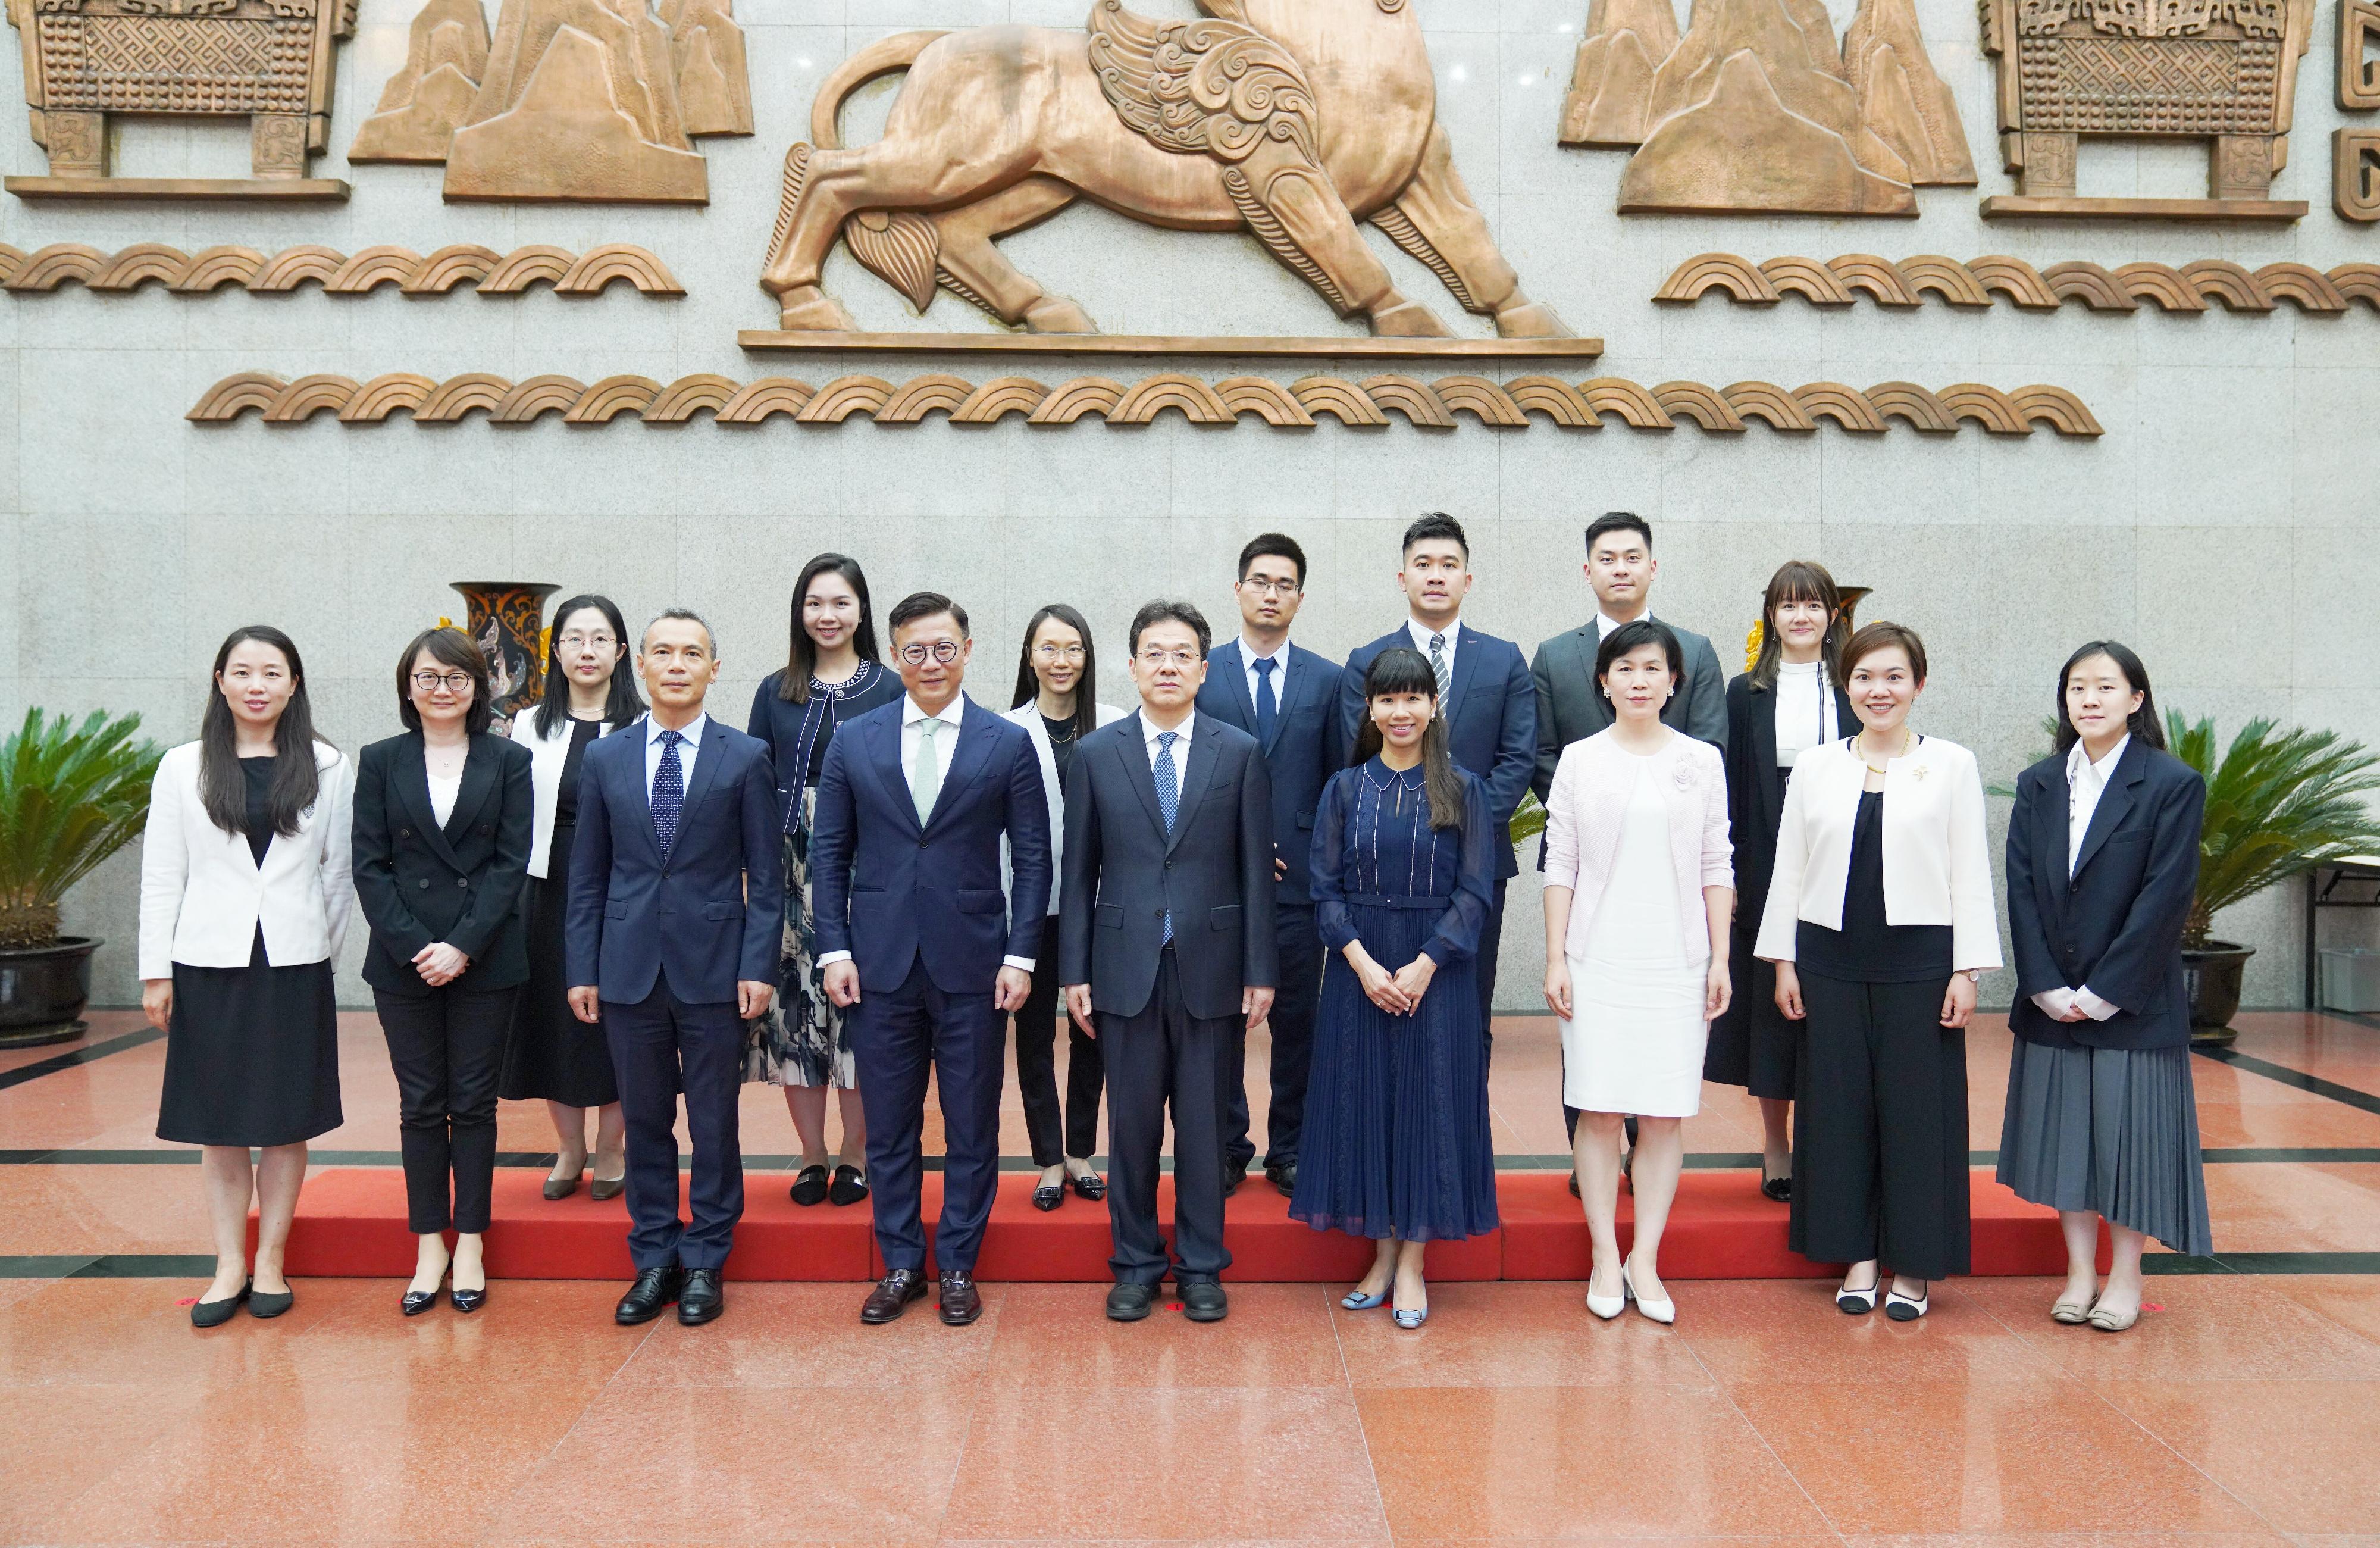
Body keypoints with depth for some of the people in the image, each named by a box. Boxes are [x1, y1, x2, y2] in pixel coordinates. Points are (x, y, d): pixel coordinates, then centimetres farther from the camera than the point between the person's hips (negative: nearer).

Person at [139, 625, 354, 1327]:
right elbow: (162, 875, 3)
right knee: (220, 1125, 7)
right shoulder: (183, 768, 3)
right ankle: (230, 1265, 18)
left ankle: (271, 1262, 18)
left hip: (295, 965, 0)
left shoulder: (327, 767, 1)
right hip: (209, 964, 1)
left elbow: (341, 868, 6)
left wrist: (324, 946, 3)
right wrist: (155, 971, 0)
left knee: (287, 1122, 6)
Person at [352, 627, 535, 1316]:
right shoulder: (381, 762, 6)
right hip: (404, 962, 1)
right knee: (421, 1105, 7)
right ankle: (430, 1248, 16)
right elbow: (370, 866, 1)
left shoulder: (508, 761, 2)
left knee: (474, 1102, 5)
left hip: (485, 959, -1)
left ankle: (470, 1245, 15)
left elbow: (512, 862, -3)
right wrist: (415, 947, -11)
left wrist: (463, 946, -12)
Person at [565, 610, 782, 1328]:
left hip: (713, 968, -2)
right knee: (645, 1121, 11)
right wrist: (582, 969, 3)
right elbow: (588, 875, 8)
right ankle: (654, 1260, 24)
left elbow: (766, 874, -1)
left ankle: (704, 1262, 20)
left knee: (714, 1123, 7)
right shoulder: (605, 759, 7)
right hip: (630, 969, 2)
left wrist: (759, 965, -9)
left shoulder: (746, 757, -1)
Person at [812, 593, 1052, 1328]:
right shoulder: (854, 742, 5)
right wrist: (835, 949, -2)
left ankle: (958, 1267, 23)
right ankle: (900, 1264, 26)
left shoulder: (1008, 745, 1)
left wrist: (1020, 955, -6)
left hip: (972, 964, -1)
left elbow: (1032, 858, 1)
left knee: (972, 1128, 8)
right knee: (889, 1128, 10)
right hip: (880, 964, 1)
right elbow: (830, 852, 6)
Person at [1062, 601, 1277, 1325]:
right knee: (1132, 1122, 8)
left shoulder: (1240, 753, 2)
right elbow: (1079, 872, 5)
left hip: (1209, 966, 0)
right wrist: (1075, 972, 0)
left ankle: (1201, 1268, 22)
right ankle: (1136, 1265, 23)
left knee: (1203, 1123, 8)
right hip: (1126, 966, 1)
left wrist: (1260, 971, -2)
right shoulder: (1096, 754, 4)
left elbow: (1256, 870, 2)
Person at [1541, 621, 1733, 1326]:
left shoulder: (1702, 760, 6)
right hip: (1598, 957, -1)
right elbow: (1560, 865, 3)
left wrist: (1720, 958, 2)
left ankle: (1645, 1260, 11)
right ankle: (1606, 1258, 11)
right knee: (1598, 1107, 1)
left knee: (1665, 1112, 2)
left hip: (1677, 959, 1)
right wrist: (1555, 958, -2)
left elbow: (1717, 866, 6)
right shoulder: (1579, 760, 4)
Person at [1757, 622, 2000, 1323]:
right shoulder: (1814, 767, 7)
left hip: (1918, 959, -2)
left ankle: (1914, 1265, 18)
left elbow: (1971, 873, 0)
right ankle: (1858, 1257, 20)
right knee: (1839, 1107, 7)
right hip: (1830, 959, 2)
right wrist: (1783, 961, 5)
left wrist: (1967, 969, -5)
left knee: (1917, 1108, 3)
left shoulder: (1952, 765, 2)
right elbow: (1788, 869, 9)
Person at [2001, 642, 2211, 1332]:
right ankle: (2079, 1272, 21)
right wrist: (2047, 988, -8)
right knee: (2064, 1129, 8)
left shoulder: (2174, 785, -6)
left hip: (2132, 1003, -4)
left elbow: (2166, 896, -11)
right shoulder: (2038, 784, 6)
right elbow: (2021, 889, 2)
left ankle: (2126, 1277, 18)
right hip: (2052, 1004, 4)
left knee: (2129, 1129, 3)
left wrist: (2103, 991, -14)